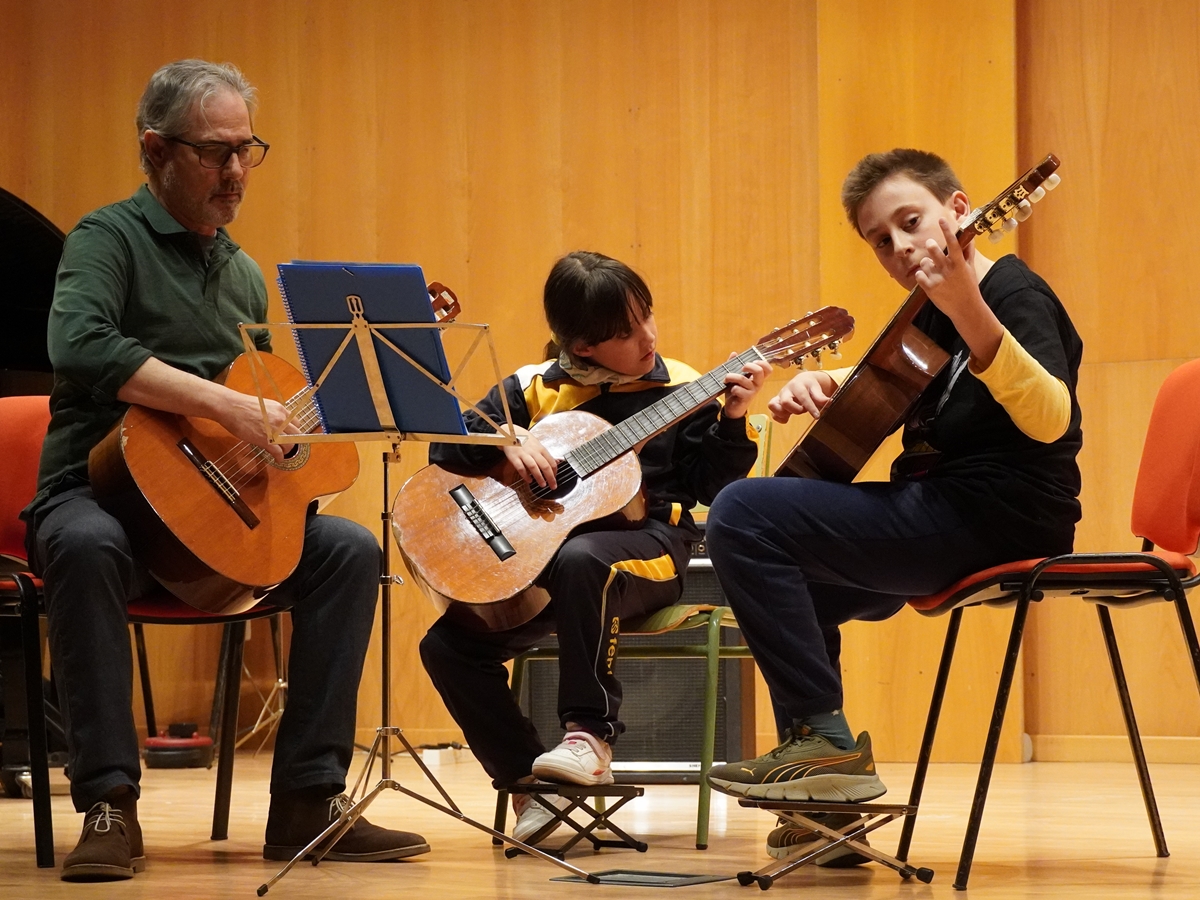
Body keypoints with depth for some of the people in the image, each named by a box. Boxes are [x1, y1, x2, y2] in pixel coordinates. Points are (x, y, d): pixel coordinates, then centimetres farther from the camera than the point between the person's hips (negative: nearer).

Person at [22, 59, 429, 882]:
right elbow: (79, 348, -26)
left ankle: (309, 798, -15)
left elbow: (272, 406, 24)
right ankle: (109, 805, -34)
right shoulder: (109, 238, -5)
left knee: (349, 549, -16)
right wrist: (226, 404, -29)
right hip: (100, 491, -6)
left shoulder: (243, 274, 18)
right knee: (87, 548, -39)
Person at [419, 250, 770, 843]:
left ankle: (591, 736, -26)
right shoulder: (534, 388, 8)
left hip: (645, 544, -3)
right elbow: (445, 448, 6)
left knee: (581, 561, -40)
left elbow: (714, 486, -1)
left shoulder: (677, 389, 5)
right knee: (447, 645, -16)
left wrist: (732, 420, -15)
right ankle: (528, 782, -5)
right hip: (539, 554, 3)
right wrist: (505, 438, -12)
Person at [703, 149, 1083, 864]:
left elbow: (1049, 420, -31)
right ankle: (824, 805, 23)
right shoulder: (930, 315, 16)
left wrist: (969, 310, -43)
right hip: (948, 516, 11)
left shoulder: (1015, 295, -12)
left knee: (744, 515, -17)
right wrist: (823, 384, 9)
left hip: (997, 516, -11)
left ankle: (828, 740, -18)